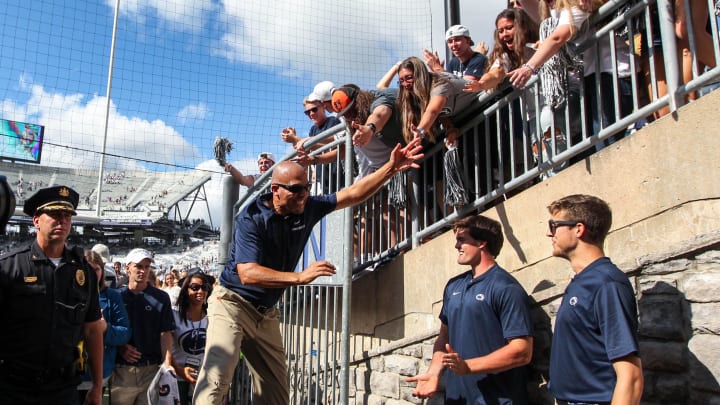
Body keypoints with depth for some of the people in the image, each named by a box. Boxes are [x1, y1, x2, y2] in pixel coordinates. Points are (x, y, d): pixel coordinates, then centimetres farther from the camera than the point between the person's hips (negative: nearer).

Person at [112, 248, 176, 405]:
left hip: (152, 369, 0)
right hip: (122, 370, 0)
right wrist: (120, 348, -7)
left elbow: (165, 333, 1)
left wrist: (167, 362, -10)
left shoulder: (161, 298, 5)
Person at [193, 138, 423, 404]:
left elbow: (354, 194, 2)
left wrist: (392, 168, -8)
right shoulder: (252, 219, -20)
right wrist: (300, 277, -38)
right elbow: (247, 273, -31)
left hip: (266, 313, 6)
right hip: (233, 303, -6)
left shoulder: (308, 208, -2)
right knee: (216, 382, -22)